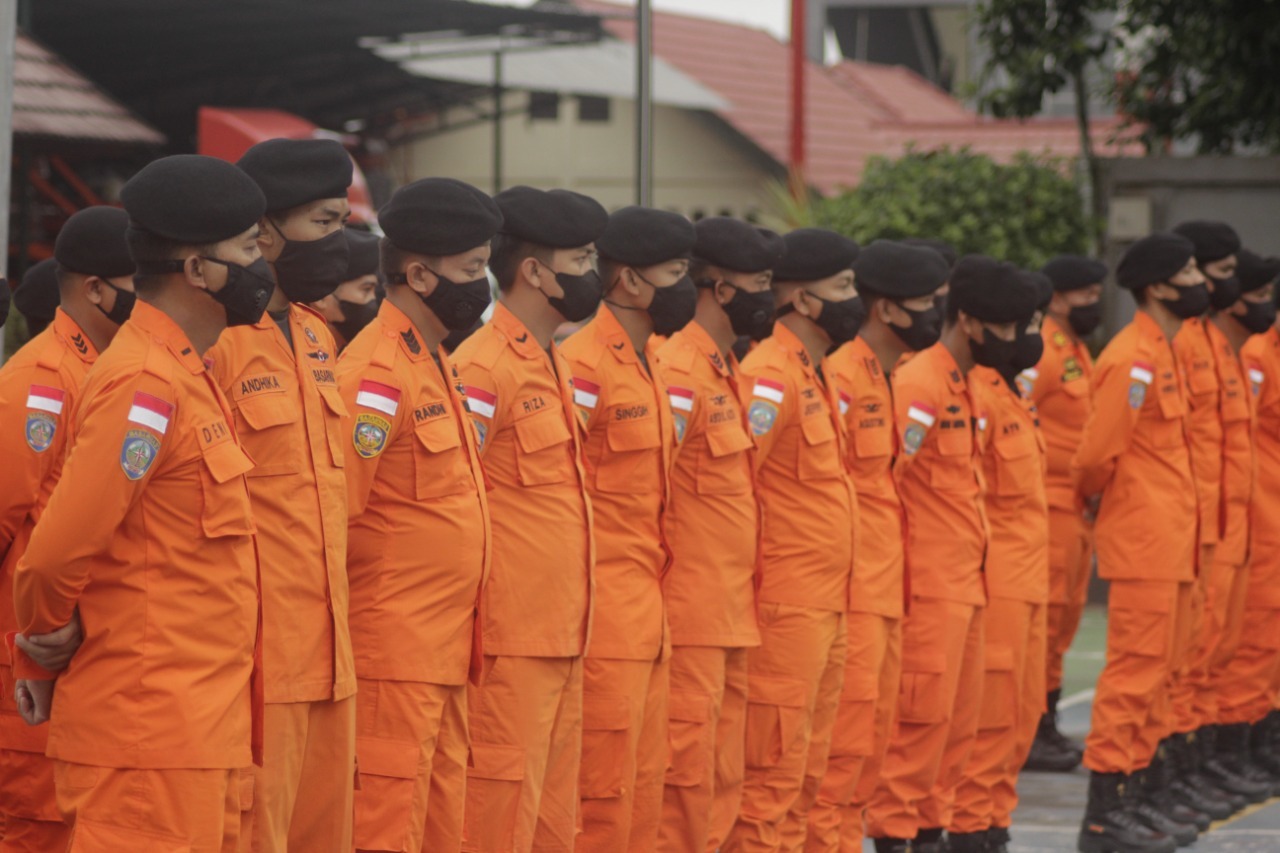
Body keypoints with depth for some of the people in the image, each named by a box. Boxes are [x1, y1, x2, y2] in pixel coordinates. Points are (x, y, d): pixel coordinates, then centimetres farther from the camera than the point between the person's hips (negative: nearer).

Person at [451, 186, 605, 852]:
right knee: (504, 800, -6)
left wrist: (575, 620, 19)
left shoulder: (555, 366, 17)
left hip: (563, 636, 9)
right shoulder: (483, 367, -13)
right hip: (512, 639, -9)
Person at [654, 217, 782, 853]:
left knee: (722, 774, 12)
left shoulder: (724, 370, 16)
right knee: (687, 771, -5)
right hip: (692, 610, -9)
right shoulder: (678, 371, -14)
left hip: (729, 611, 10)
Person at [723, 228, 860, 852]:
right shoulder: (771, 377, -14)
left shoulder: (812, 375, 16)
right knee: (774, 770, -6)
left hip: (825, 607, 10)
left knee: (805, 771, 13)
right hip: (787, 607, -10)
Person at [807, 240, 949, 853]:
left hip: (886, 589, 9)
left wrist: (899, 576, 17)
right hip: (852, 589, -9)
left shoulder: (890, 378, 15)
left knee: (874, 734, 12)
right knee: (846, 735, -8)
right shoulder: (842, 377, -15)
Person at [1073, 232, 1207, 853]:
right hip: (1143, 541, -10)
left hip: (1171, 539, 10)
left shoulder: (1162, 353, 16)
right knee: (1136, 670, -8)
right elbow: (1097, 454, -17)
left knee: (1159, 670, 14)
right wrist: (1100, 495, 1)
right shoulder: (1132, 360, -16)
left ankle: (1144, 799, 23)